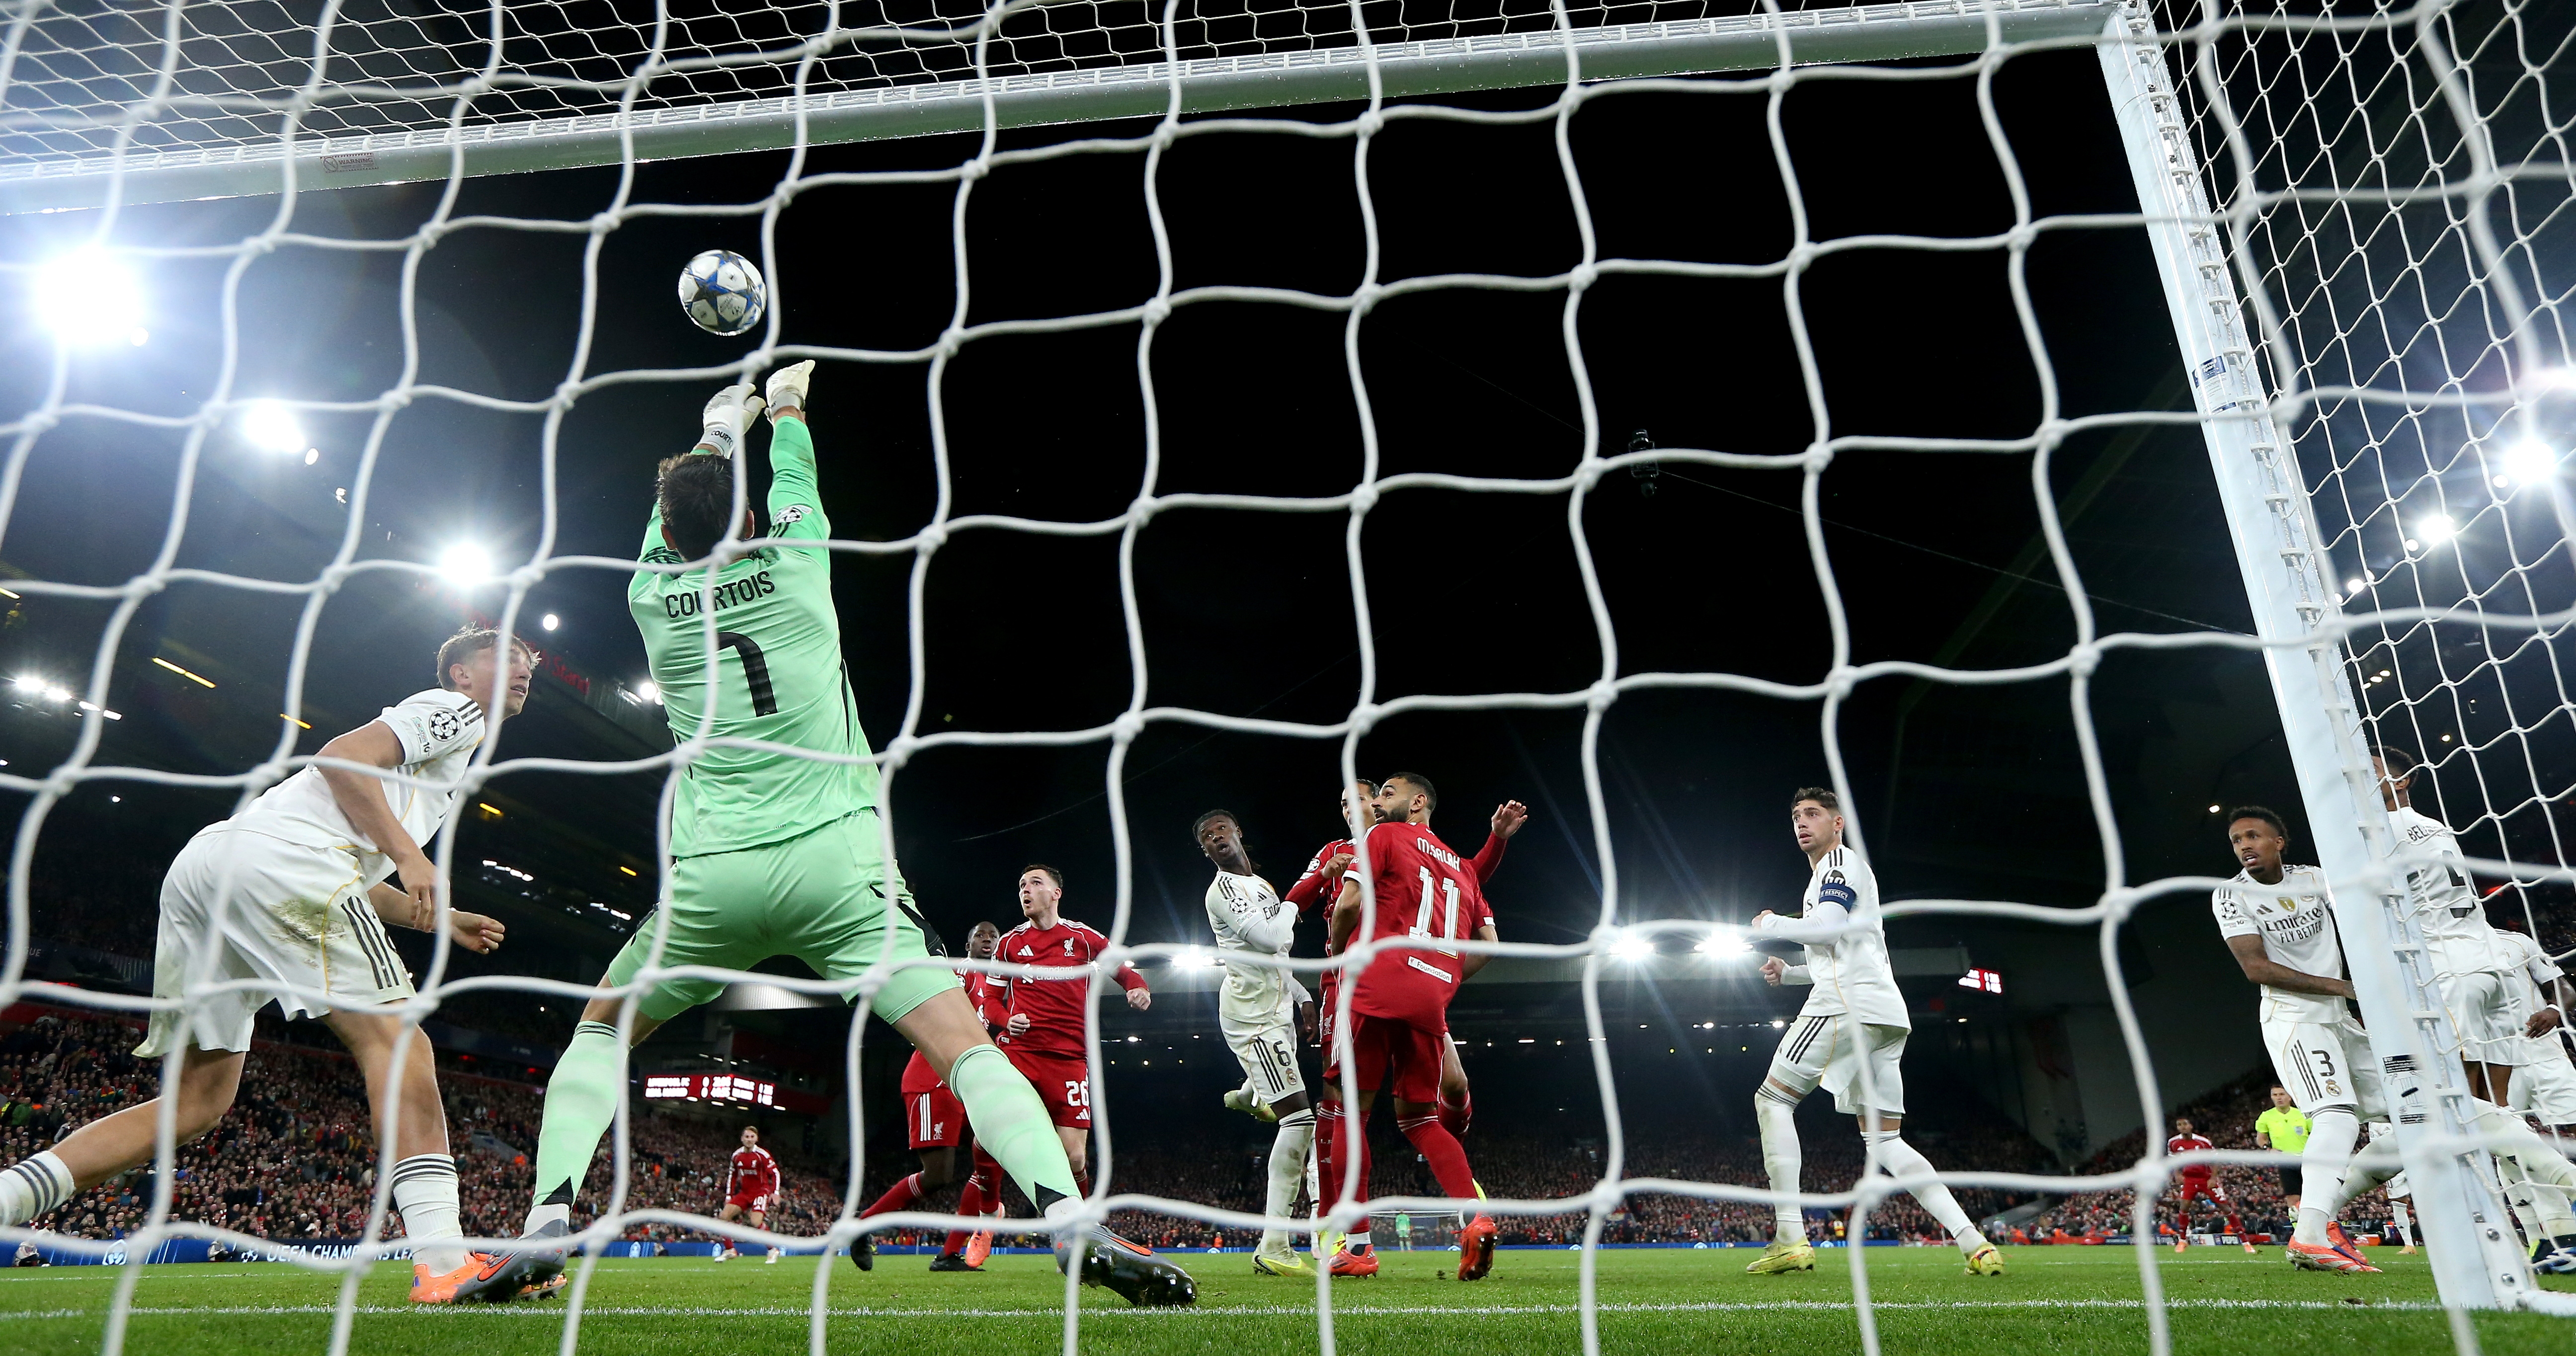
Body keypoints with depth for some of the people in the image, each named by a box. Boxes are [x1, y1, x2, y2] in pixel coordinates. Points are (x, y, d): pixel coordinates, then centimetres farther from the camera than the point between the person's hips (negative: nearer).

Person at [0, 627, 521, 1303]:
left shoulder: (442, 750, 35)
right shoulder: (456, 710, 9)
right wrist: (409, 855, -14)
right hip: (276, 857, -10)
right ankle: (443, 1260, -23)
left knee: (199, 1098, 10)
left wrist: (443, 920, 31)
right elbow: (342, 758, -9)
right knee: (394, 1038, -14)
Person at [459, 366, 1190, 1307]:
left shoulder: (651, 597, 8)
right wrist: (785, 408, 46)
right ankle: (1074, 1222, -23)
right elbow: (795, 483, 26)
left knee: (600, 1031, 24)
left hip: (713, 875, 2)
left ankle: (546, 1228, 9)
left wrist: (716, 433, 48)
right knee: (963, 1042, -7)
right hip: (835, 860, -2)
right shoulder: (795, 566, 3)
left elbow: (674, 519, 30)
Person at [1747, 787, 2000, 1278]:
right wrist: (1789, 973, 26)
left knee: (1773, 1099, -5)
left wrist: (1771, 926, -3)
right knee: (1884, 1140, 8)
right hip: (1885, 1015, 10)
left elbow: (1828, 928, -16)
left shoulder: (1840, 863, 1)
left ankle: (1790, 1238, -13)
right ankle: (1974, 1244, -3)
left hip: (1848, 1002, -10)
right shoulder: (1843, 872, 31)